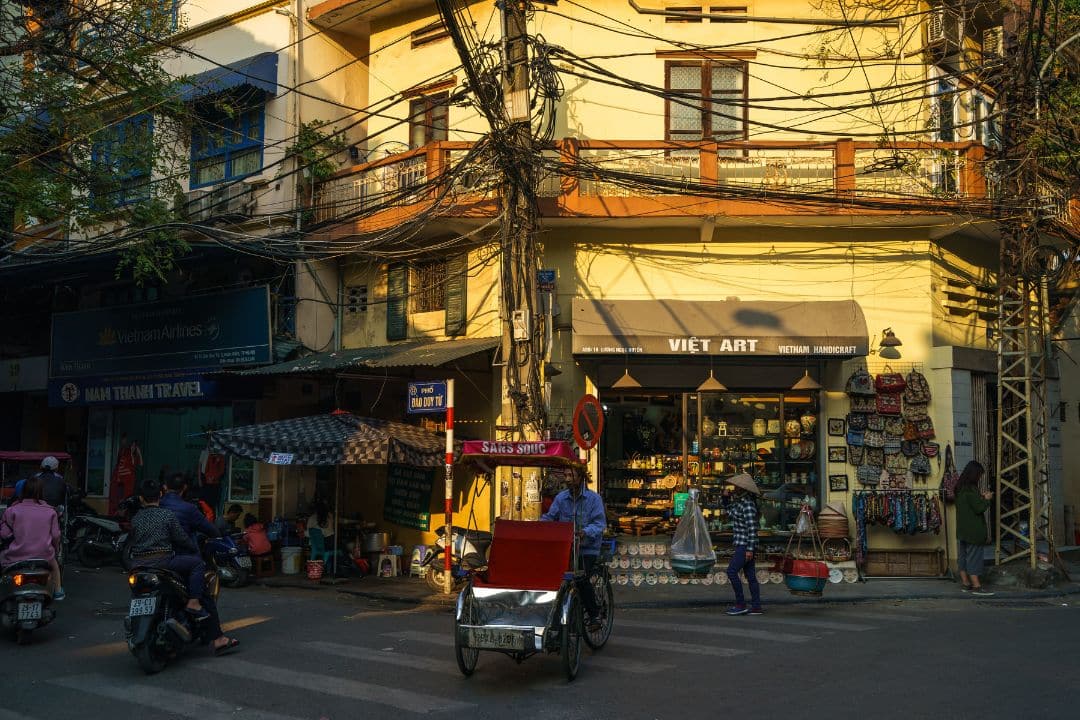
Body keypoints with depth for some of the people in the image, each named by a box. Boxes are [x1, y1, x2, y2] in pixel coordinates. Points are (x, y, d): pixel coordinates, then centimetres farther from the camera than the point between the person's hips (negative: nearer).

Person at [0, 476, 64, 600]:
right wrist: (56, 549, 22)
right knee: (54, 566, 35)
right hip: (44, 556, 2)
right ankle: (57, 592, 43)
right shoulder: (50, 512, -3)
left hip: (18, 556, -2)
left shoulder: (13, 510, -8)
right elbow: (56, 535, 1)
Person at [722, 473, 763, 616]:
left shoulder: (748, 504, -17)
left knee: (731, 571, -11)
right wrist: (726, 497, 11)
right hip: (741, 544, 10)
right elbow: (729, 512, 29)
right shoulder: (739, 500, 11)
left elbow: (752, 528, -21)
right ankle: (756, 607, 12)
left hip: (746, 544, -9)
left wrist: (750, 549, -22)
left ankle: (740, 605, -6)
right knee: (750, 576, 9)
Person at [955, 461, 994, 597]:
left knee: (963, 556, 12)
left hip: (962, 529, 9)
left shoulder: (960, 488, 9)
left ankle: (965, 583, 19)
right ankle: (976, 586, -1)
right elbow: (979, 508, -18)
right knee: (974, 556, -4)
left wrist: (981, 497, 12)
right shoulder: (971, 490, -19)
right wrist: (986, 499, -2)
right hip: (973, 530, -9)